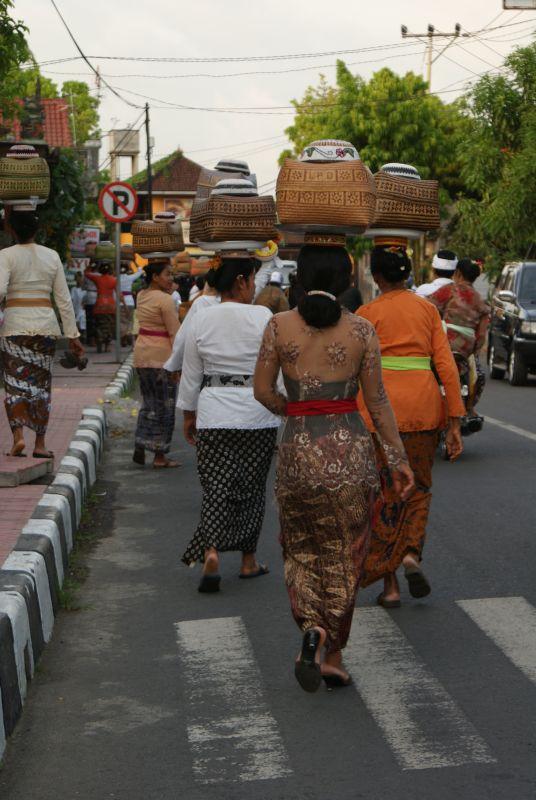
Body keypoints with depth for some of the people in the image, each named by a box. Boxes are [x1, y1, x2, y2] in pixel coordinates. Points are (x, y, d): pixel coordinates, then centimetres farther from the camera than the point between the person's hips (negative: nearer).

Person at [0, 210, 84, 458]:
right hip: (45, 323, 2)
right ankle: (40, 444, 10)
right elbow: (64, 299, 6)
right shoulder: (52, 256, 6)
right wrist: (72, 335, 8)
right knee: (41, 384, 8)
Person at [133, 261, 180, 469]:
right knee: (163, 407, 0)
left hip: (141, 353, 8)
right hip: (161, 356, -8)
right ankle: (160, 457, 4)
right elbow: (175, 333, -17)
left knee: (148, 403, 17)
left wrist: (167, 290, 18)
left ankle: (139, 449, 14)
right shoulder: (165, 299, -14)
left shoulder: (142, 295, 10)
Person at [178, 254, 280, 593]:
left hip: (214, 415, 2)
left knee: (216, 487, 5)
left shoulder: (201, 319, 0)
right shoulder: (263, 317, -9)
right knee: (251, 487, 11)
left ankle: (211, 552, -14)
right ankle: (249, 560, 21)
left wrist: (189, 414, 16)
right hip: (258, 415, -1)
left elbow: (191, 375, 6)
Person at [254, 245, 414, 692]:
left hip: (298, 449, 0)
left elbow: (263, 391, -1)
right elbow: (378, 402, -3)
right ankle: (333, 655, 13)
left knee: (302, 549, 19)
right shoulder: (362, 330, -5)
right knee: (345, 554, 13)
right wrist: (399, 458, 5)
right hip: (351, 449, 0)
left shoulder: (280, 326, -4)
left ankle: (312, 628, -1)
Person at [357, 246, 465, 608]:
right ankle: (412, 554, -2)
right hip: (423, 405, 2)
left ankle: (390, 584, 10)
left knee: (384, 494, 9)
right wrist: (455, 422, 3)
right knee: (419, 486, 21)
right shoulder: (428, 309, 7)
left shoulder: (367, 314, 0)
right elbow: (446, 365, 1)